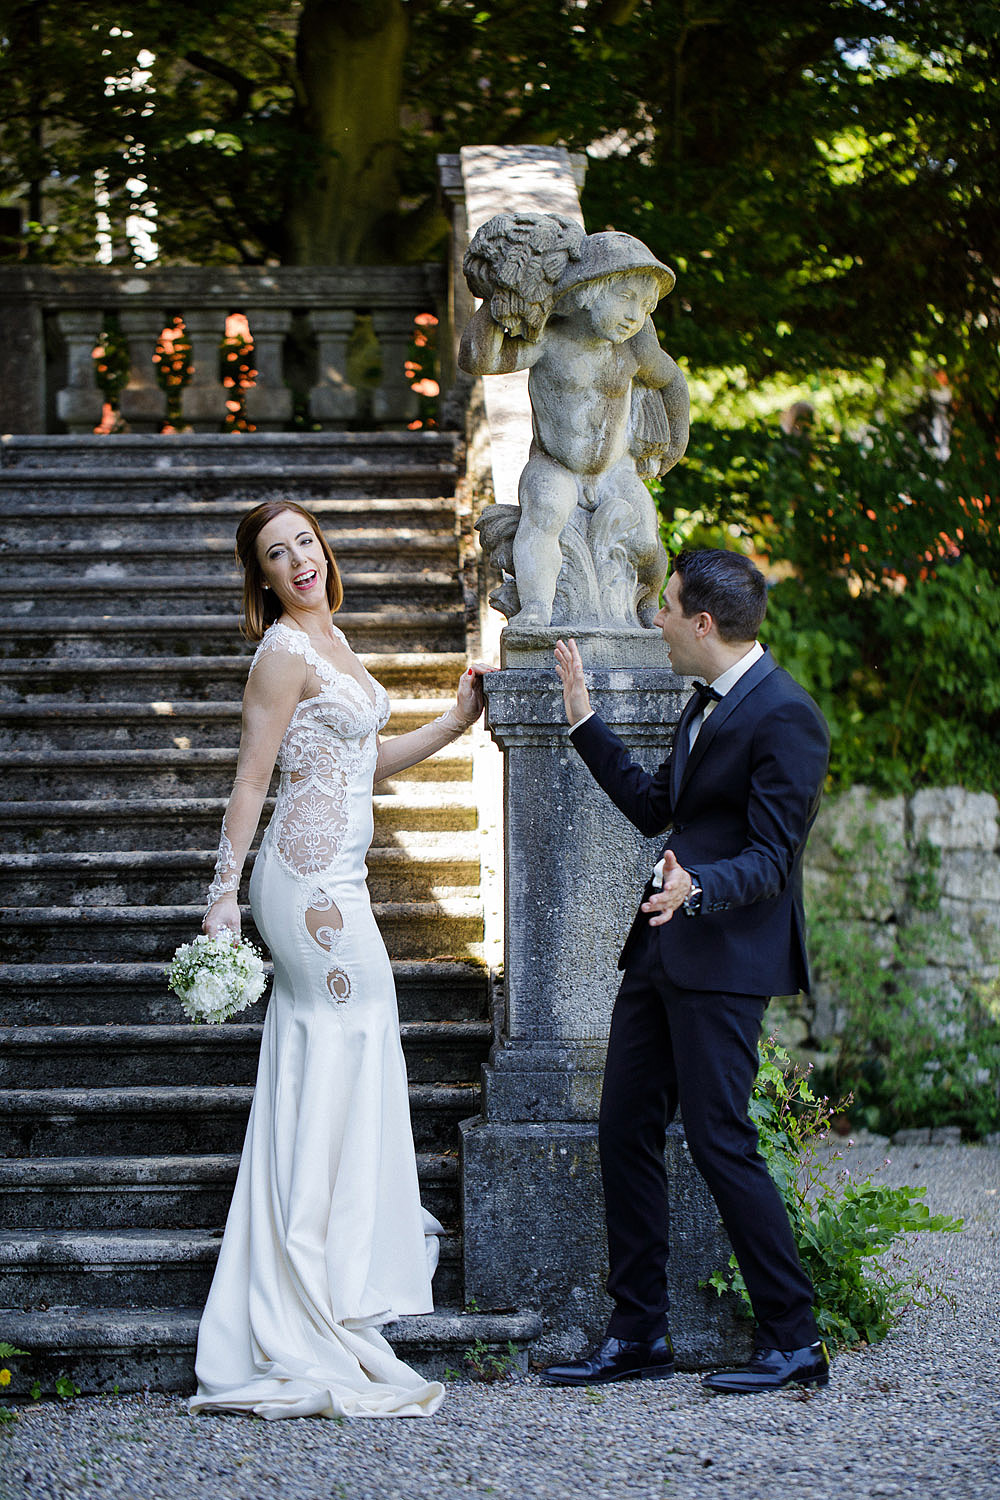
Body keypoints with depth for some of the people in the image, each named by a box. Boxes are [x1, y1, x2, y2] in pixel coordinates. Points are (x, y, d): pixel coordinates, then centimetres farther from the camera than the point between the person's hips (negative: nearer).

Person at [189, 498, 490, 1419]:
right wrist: (224, 892, -16)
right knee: (359, 1041, -3)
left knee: (312, 1072, 11)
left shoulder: (330, 642, 15)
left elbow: (367, 762, 21)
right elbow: (251, 781, -14)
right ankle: (339, 1281, 5)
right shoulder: (285, 654, -12)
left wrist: (457, 722, 21)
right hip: (310, 878, -9)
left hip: (331, 876, 9)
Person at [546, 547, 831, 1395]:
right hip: (663, 946, 10)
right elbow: (653, 808, 23)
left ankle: (794, 1342, 1)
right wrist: (584, 719, 24)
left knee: (718, 1140, -9)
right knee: (625, 1133, 9)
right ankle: (639, 1336, 16)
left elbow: (770, 859, -19)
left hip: (725, 957, -10)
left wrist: (696, 888, -36)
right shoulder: (708, 701, 15)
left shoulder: (783, 715, -15)